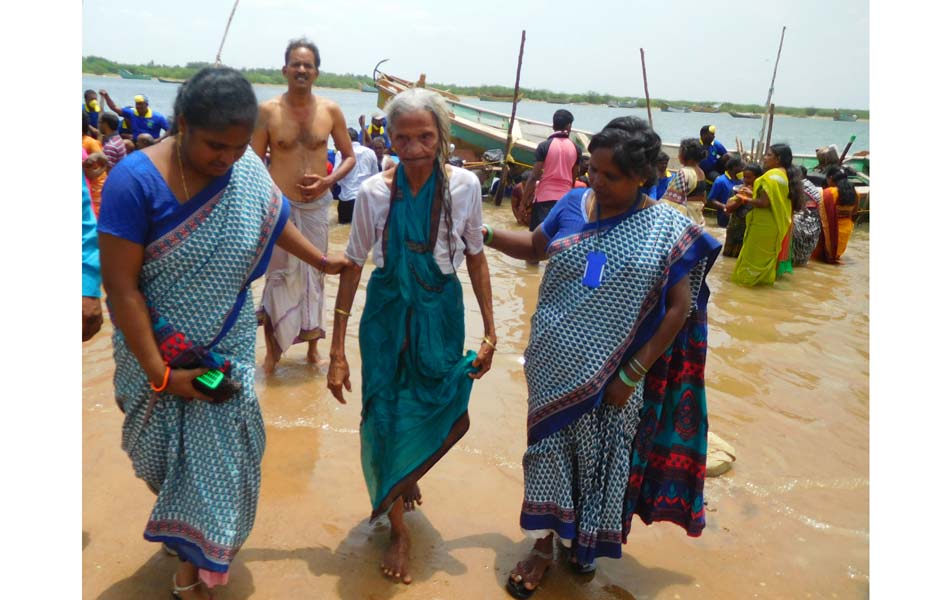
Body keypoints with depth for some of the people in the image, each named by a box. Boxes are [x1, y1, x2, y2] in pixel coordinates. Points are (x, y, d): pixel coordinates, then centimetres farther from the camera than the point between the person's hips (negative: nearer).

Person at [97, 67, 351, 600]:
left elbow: (275, 218, 12)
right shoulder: (137, 180, -22)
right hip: (160, 353, -2)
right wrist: (161, 375, -18)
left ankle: (199, 556, 31)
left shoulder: (249, 170, -10)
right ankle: (190, 531, 45)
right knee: (165, 454, 14)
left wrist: (322, 261, 23)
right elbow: (121, 285, -19)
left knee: (220, 451, 5)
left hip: (227, 350, 2)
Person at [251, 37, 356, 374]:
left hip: (317, 205, 2)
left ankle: (312, 346, 27)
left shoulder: (330, 111, 0)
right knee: (278, 278, 4)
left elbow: (349, 156, 8)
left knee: (313, 277, 12)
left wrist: (328, 181, -9)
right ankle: (272, 350, 20)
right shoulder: (268, 111, -5)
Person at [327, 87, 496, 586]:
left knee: (431, 413, 11)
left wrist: (490, 331, 0)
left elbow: (475, 257, 0)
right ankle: (398, 528, 27)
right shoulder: (374, 191, -13)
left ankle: (409, 477, 47)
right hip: (387, 314, -1)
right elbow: (352, 268, -7)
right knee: (386, 417, 4)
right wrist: (337, 352, -7)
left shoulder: (464, 186, -11)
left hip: (441, 313, 1)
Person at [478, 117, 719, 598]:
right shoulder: (573, 204, -1)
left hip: (610, 373, -2)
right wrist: (484, 234, 0)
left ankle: (585, 541, 39)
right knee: (548, 447, 11)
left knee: (598, 455, 13)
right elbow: (534, 246, 15)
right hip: (555, 365, 3)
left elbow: (679, 310, -9)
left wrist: (631, 375, -13)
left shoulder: (668, 230, -10)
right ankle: (544, 544, 30)